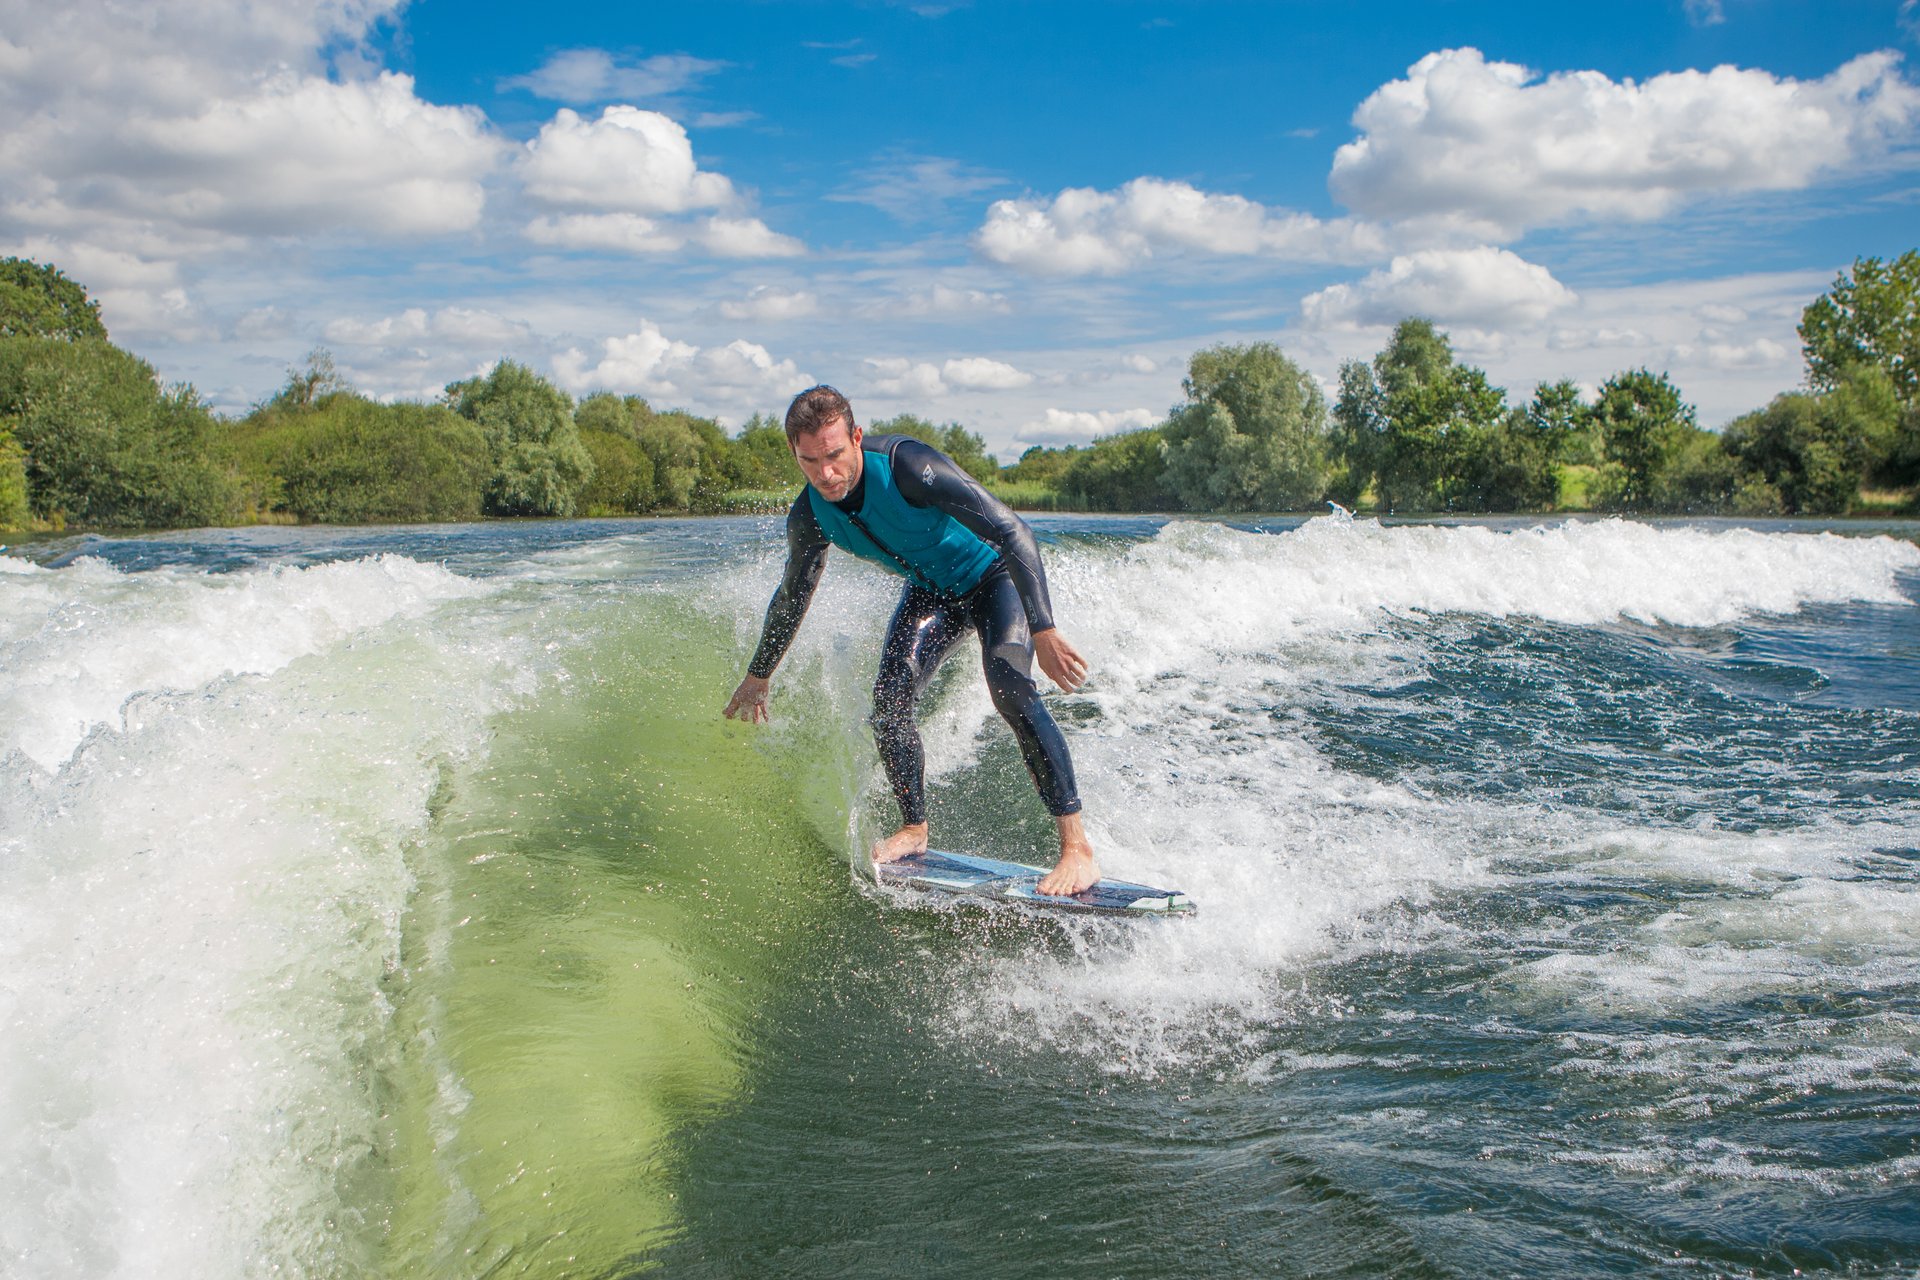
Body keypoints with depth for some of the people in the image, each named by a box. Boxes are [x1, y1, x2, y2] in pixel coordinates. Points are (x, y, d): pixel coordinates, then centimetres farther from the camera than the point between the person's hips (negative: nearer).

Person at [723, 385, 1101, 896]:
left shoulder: (909, 466, -35)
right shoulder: (809, 517, -15)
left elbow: (1014, 532, -36)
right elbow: (793, 594, 7)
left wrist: (1043, 631, -44)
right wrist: (758, 675, 17)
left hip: (995, 574, -5)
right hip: (931, 590, 6)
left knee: (1009, 687, -27)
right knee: (890, 701, -12)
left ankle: (1077, 848, -27)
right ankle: (914, 829, 10)